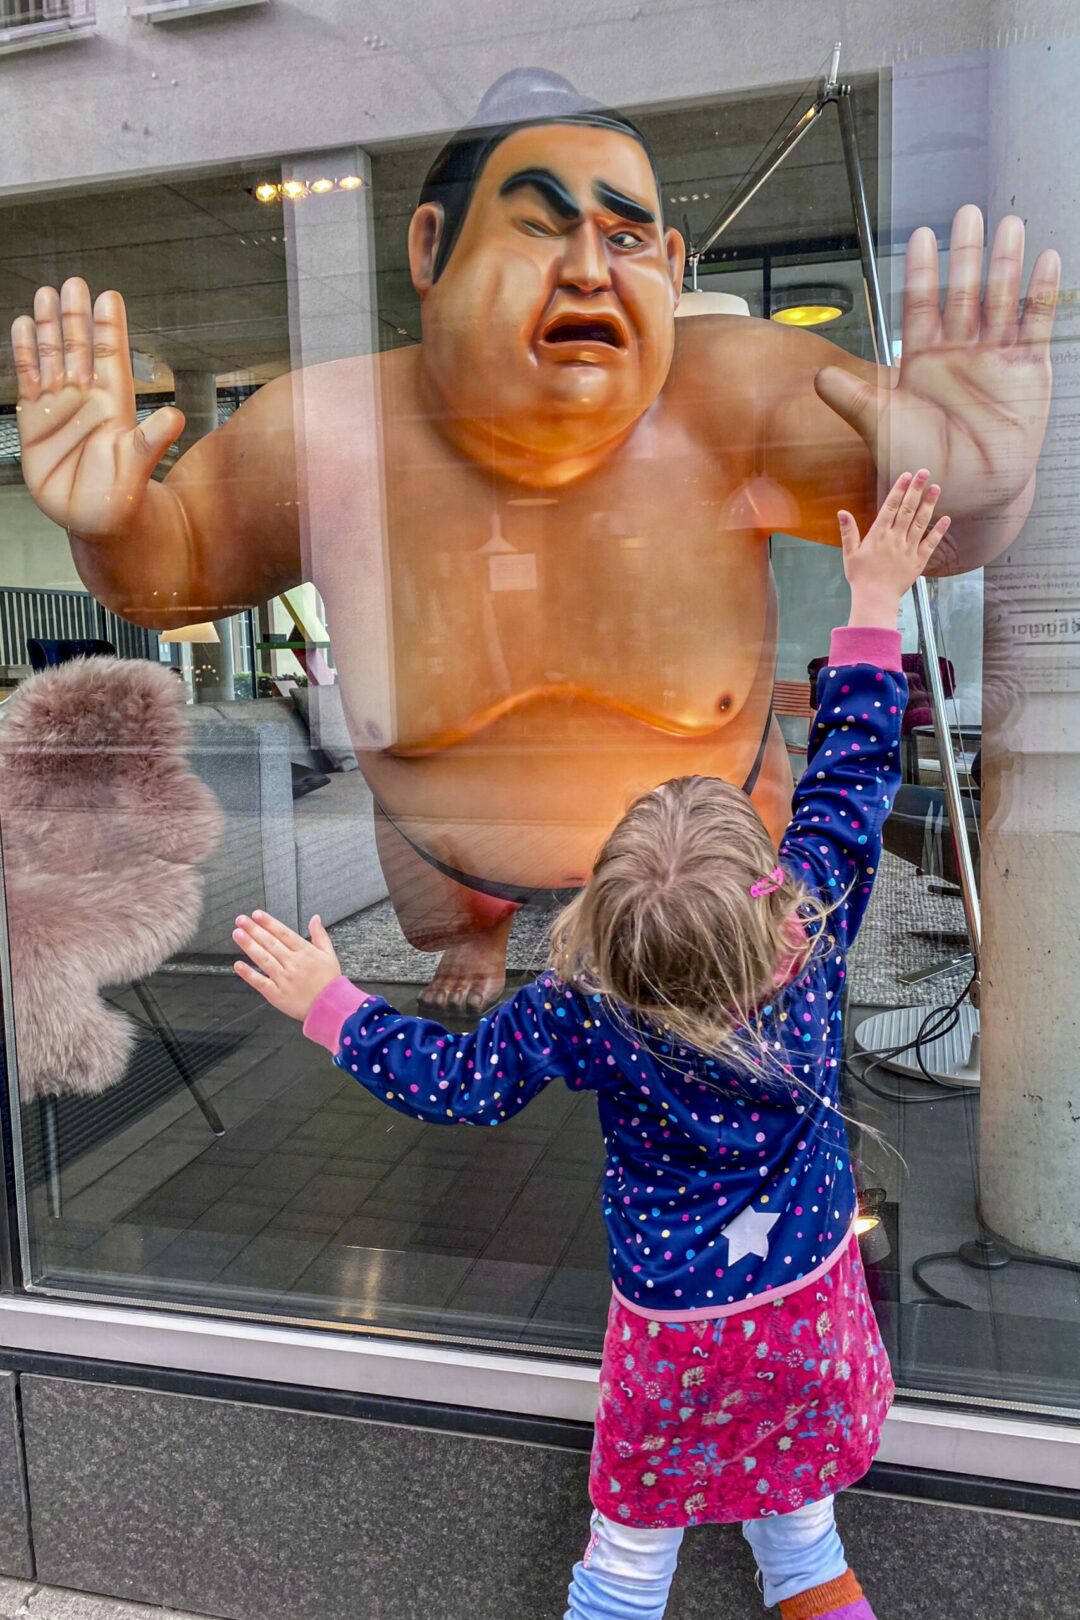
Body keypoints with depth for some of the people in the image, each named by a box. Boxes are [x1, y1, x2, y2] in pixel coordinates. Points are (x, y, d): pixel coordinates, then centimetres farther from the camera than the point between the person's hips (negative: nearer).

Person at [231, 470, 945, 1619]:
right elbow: (848, 782, -10)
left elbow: (457, 1080, -14)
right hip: (812, 1296, 3)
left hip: (678, 1329, -3)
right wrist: (873, 608, -1)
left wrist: (327, 1003, -1)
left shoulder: (587, 1015, -28)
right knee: (793, 1501, 29)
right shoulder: (812, 933, -23)